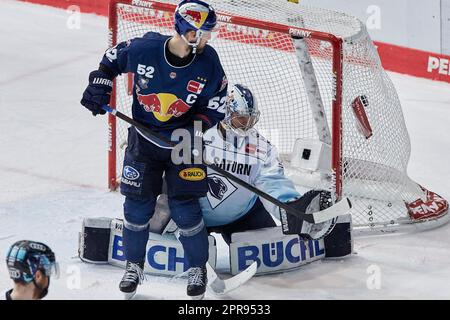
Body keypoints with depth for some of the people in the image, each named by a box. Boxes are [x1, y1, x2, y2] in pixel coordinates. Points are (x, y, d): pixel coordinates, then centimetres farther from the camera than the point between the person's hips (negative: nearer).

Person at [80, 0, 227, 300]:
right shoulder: (143, 49, -19)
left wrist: (200, 124, -20)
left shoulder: (208, 61, -16)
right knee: (137, 204, 4)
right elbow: (113, 58, 3)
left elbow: (217, 101, -5)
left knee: (185, 208, -3)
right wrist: (99, 86, -3)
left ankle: (198, 268, 19)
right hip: (144, 138, 1)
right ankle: (135, 265, 26)